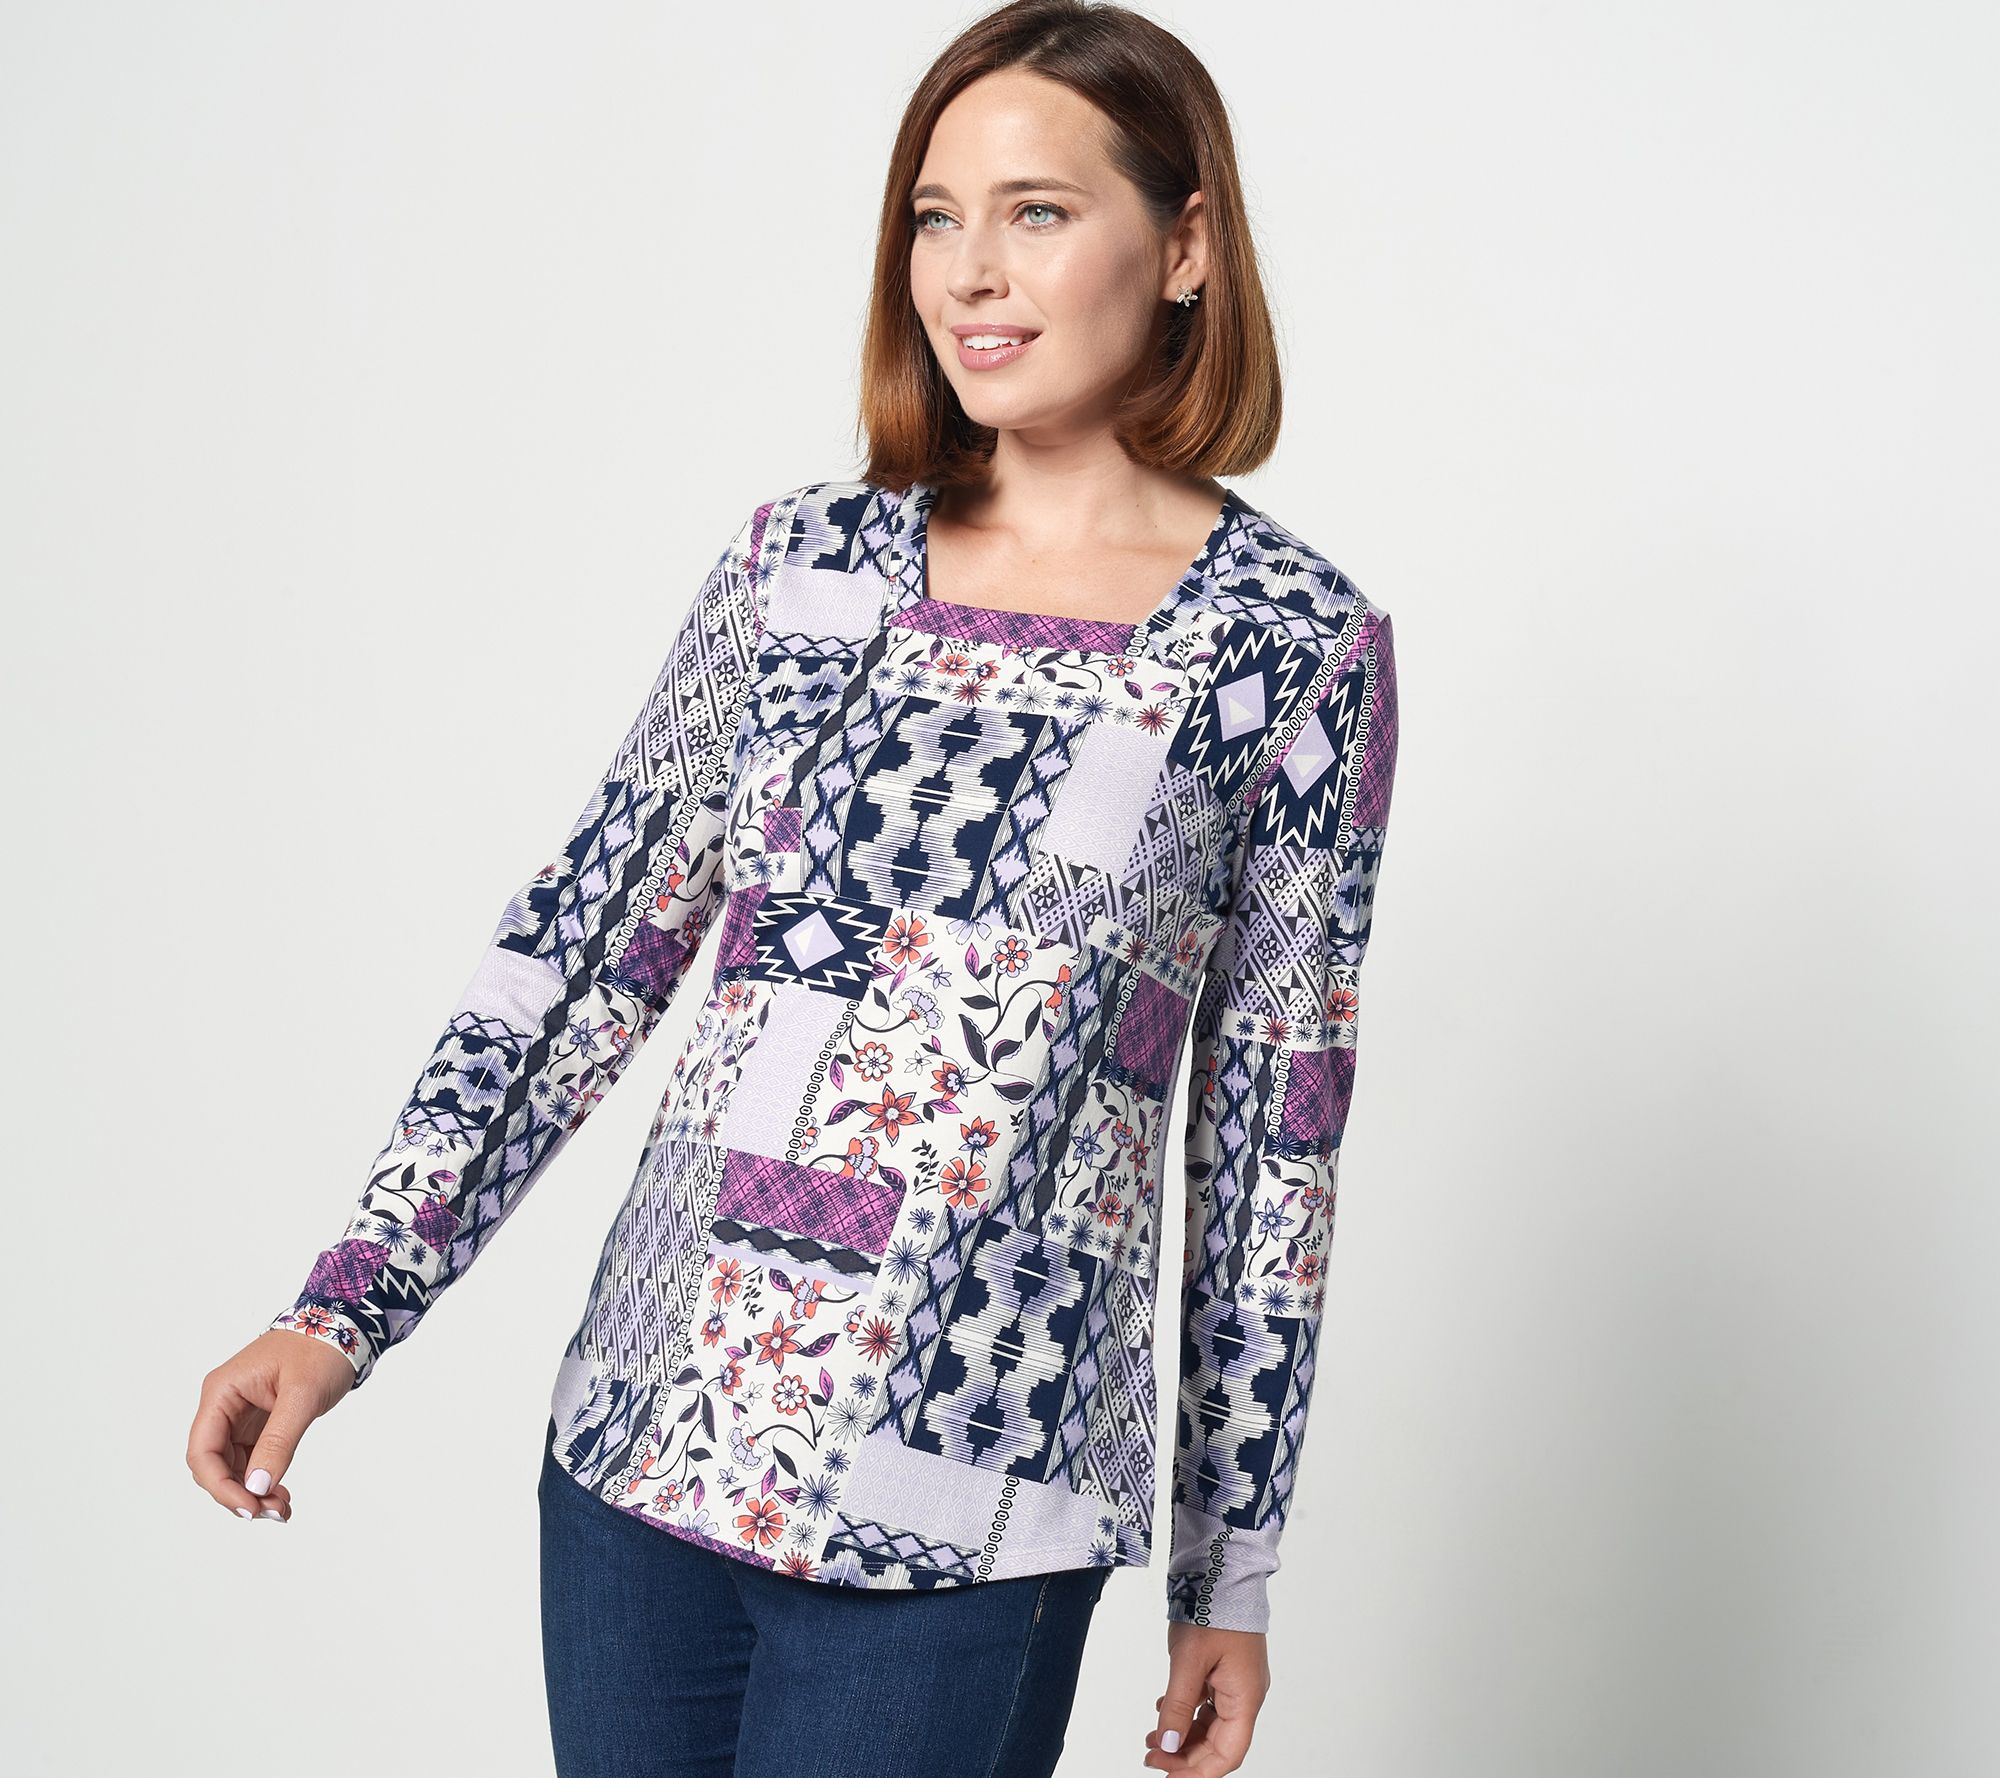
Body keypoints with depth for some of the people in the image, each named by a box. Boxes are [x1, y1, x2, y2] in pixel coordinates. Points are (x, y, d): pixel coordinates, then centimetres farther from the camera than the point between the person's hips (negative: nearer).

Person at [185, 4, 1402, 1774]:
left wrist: (1235, 1575, 5)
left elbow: (1278, 1119, 2)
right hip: (644, 1434, 3)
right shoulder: (804, 558, 6)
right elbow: (586, 935, 6)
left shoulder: (1297, 644, -2)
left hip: (958, 1517, -3)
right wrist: (349, 1304, 0)